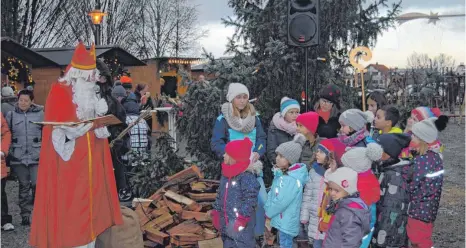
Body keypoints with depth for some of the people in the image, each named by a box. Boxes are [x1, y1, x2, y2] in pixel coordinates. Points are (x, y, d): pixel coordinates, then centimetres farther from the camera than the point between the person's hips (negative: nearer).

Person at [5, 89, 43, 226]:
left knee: (37, 184, -6)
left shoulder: (40, 114, 4)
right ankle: (25, 215, 16)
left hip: (36, 156, -1)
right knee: (24, 186, 8)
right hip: (18, 157, 2)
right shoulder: (11, 115, 7)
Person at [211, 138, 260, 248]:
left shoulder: (247, 176, -18)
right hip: (226, 221, 9)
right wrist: (216, 212, 16)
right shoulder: (226, 173, 8)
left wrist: (241, 219, -19)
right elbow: (220, 195, 17)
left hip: (241, 224, -8)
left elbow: (250, 200, -19)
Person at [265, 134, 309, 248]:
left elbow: (281, 202, -25)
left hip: (286, 221, -8)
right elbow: (272, 192, 7)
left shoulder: (292, 180, -26)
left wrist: (269, 213, -11)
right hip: (281, 218, 8)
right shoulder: (282, 173, 0)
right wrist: (268, 209, -2)